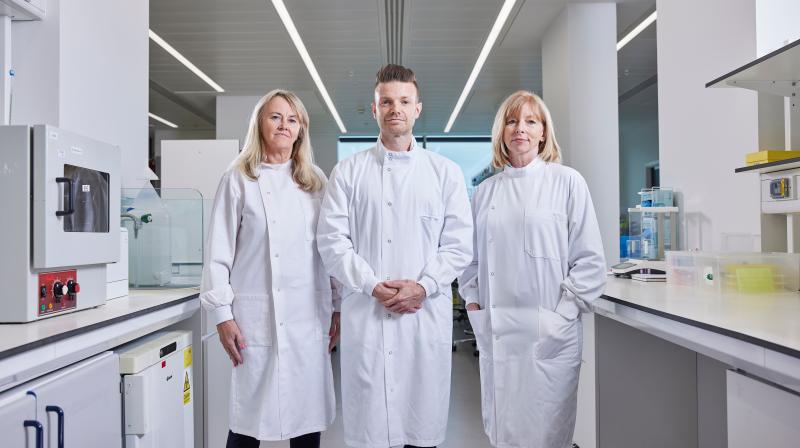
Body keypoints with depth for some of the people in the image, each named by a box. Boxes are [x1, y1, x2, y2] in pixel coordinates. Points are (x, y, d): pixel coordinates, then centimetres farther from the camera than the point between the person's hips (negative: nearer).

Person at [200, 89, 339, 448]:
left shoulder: (315, 181, 11)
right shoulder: (238, 179, 3)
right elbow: (218, 253, 0)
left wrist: (338, 307, 8)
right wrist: (222, 314, -4)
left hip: (310, 316, 3)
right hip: (257, 317, -2)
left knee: (308, 419, 8)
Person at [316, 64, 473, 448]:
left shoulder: (446, 172, 9)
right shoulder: (348, 172, 8)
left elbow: (459, 244, 4)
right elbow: (332, 240, 0)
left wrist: (422, 286, -10)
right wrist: (374, 287, -10)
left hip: (427, 314, 1)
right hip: (365, 315, 0)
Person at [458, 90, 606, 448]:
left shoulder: (567, 181, -1)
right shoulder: (486, 190, 10)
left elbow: (591, 260, -3)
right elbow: (471, 256, 16)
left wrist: (562, 314, -9)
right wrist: (473, 303, 5)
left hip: (549, 334, -3)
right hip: (494, 333, 3)